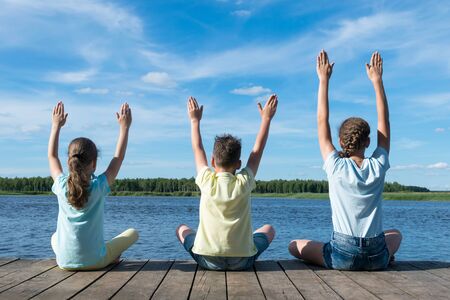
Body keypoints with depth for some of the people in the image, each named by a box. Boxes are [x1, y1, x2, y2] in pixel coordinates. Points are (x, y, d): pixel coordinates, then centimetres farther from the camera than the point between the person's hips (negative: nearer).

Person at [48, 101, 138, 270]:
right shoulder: (99, 186, -16)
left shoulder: (62, 186, -10)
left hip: (65, 262, 2)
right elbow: (119, 157, -4)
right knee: (133, 233, 17)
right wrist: (124, 127, 2)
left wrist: (56, 126, 16)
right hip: (95, 261, -2)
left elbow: (52, 157, 9)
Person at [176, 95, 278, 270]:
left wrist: (195, 121, 22)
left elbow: (198, 150, 11)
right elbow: (258, 150, 7)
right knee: (268, 229, 26)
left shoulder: (207, 181, -6)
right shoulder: (244, 182, -7)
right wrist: (266, 119, 16)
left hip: (207, 261, 0)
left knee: (182, 229, 26)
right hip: (242, 261, 0)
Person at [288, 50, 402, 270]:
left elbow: (322, 122, -5)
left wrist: (324, 80, -1)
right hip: (377, 257, 3)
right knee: (395, 234, 36)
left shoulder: (336, 167, -11)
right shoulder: (378, 166, -5)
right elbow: (384, 121, 6)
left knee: (294, 245, 19)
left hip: (343, 257, -3)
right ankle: (387, 259, 17)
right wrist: (377, 80, 8)